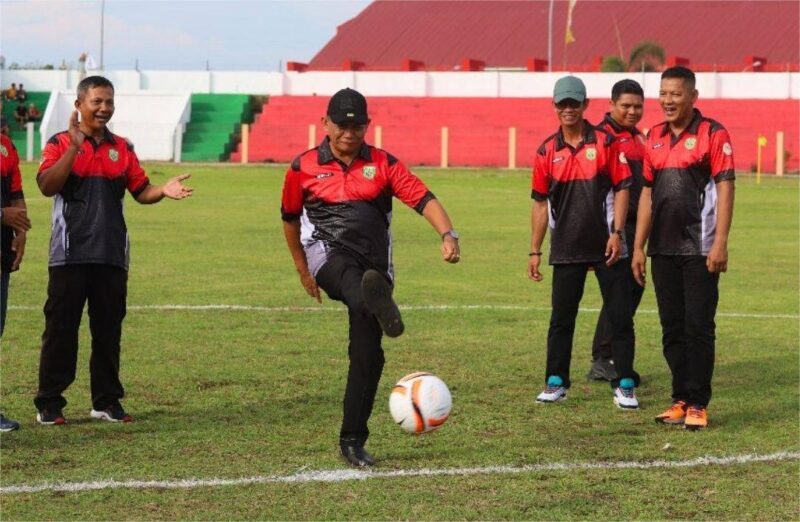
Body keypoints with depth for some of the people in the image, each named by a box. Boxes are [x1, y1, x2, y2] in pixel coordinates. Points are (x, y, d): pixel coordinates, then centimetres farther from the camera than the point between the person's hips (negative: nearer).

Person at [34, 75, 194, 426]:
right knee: (60, 329, -2)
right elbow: (47, 185, -15)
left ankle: (107, 401, 16)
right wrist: (74, 146, -21)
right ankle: (49, 404, 3)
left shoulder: (122, 148, 13)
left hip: (111, 254, 4)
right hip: (70, 255, -4)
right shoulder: (60, 144, 0)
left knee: (108, 330, 8)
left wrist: (164, 191, -10)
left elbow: (141, 191, 10)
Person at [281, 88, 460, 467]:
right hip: (328, 254, -2)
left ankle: (352, 441, 8)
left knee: (368, 354, -2)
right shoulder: (304, 167, 9)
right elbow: (290, 217, 22)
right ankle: (377, 305, -76)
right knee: (349, 273, -40)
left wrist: (447, 234, -21)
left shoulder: (383, 164, 9)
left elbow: (423, 198, -3)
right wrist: (302, 269, 27)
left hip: (374, 263, 2)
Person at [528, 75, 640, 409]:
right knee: (561, 317, 7)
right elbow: (541, 203, 9)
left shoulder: (605, 143, -2)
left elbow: (621, 189, -3)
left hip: (606, 246, -2)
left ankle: (624, 385, 6)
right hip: (566, 249, 2)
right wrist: (535, 250, 7)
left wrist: (616, 233, -12)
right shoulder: (547, 151, 5)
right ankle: (555, 383, 16)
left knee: (620, 316, 0)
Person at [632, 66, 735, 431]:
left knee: (699, 328, -3)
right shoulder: (655, 138, 13)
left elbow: (725, 189, -10)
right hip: (663, 249, 6)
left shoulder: (713, 135, -6)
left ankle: (698, 404, 1)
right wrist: (638, 246, 13)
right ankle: (680, 399, 16)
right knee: (672, 328, 9)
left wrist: (720, 243, -17)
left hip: (699, 250, -6)